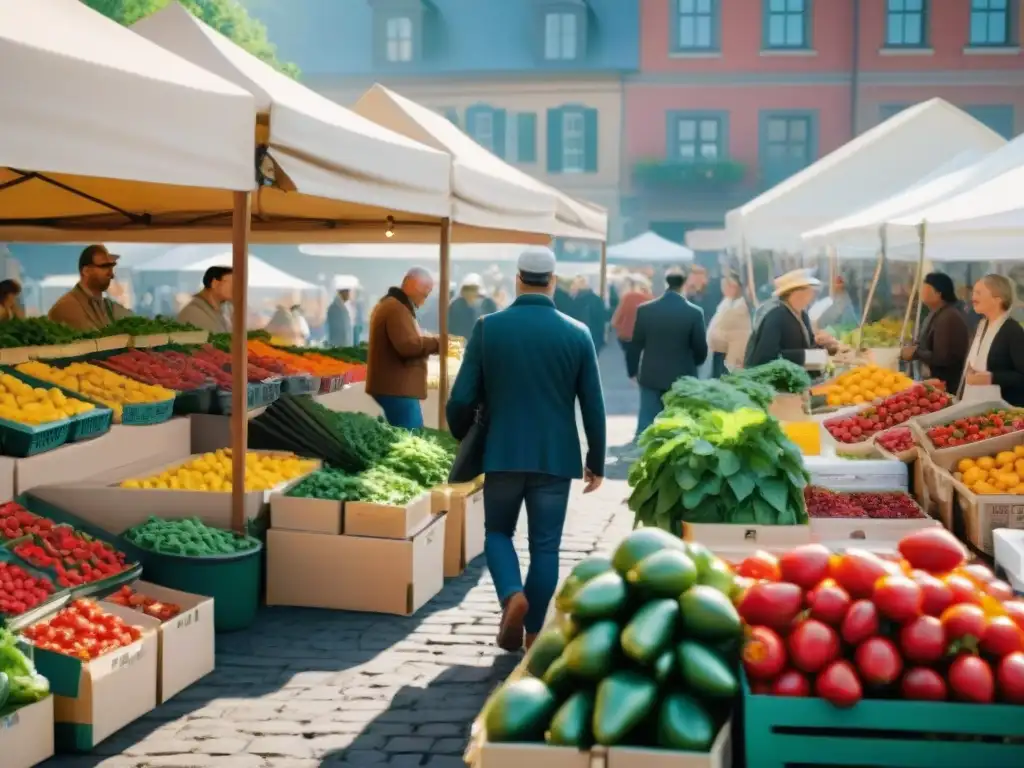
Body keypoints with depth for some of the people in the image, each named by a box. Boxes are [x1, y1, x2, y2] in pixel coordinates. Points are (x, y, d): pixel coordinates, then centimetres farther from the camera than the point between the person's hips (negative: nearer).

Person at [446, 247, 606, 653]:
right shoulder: (577, 333, -3)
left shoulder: (487, 327, -5)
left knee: (498, 531, 18)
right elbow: (593, 406, 0)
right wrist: (596, 461, 12)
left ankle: (512, 595, -6)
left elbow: (462, 399, -5)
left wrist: (464, 442, 14)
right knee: (545, 546, 9)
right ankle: (533, 633, 12)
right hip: (556, 456, 0)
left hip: (502, 453, 0)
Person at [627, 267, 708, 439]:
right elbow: (701, 349, -2)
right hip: (682, 377, -1)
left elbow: (636, 345, 0)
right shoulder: (694, 312, -9)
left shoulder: (645, 309, -6)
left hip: (651, 376, 1)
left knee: (646, 425, 6)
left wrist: (632, 370, 13)